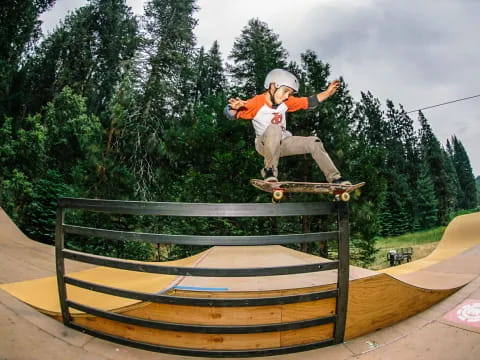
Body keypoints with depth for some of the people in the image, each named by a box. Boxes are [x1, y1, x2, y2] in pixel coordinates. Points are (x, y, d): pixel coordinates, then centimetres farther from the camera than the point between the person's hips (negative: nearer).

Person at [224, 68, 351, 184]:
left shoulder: (287, 101, -2)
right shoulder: (257, 103, -19)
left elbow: (309, 102, 1)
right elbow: (231, 114, -27)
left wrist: (328, 93, -12)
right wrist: (234, 108, -50)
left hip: (283, 143, 6)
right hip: (264, 144, -6)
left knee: (314, 142, -6)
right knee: (274, 129, -37)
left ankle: (334, 178, 4)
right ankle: (270, 171, -27)